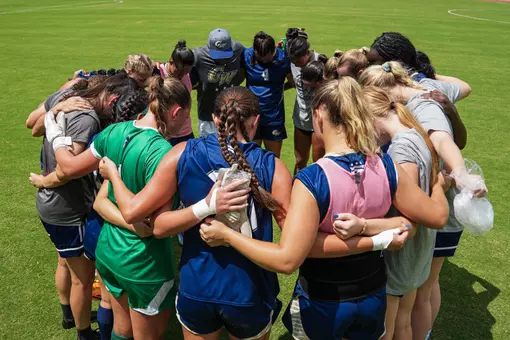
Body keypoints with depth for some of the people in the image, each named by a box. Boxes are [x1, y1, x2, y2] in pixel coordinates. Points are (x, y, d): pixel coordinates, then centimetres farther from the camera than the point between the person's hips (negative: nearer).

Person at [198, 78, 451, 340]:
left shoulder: (312, 180, -30)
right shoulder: (386, 167, -15)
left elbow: (286, 260, -33)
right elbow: (437, 215, -4)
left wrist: (227, 235, -23)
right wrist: (439, 184, 16)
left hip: (323, 303, -4)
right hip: (373, 295, 4)